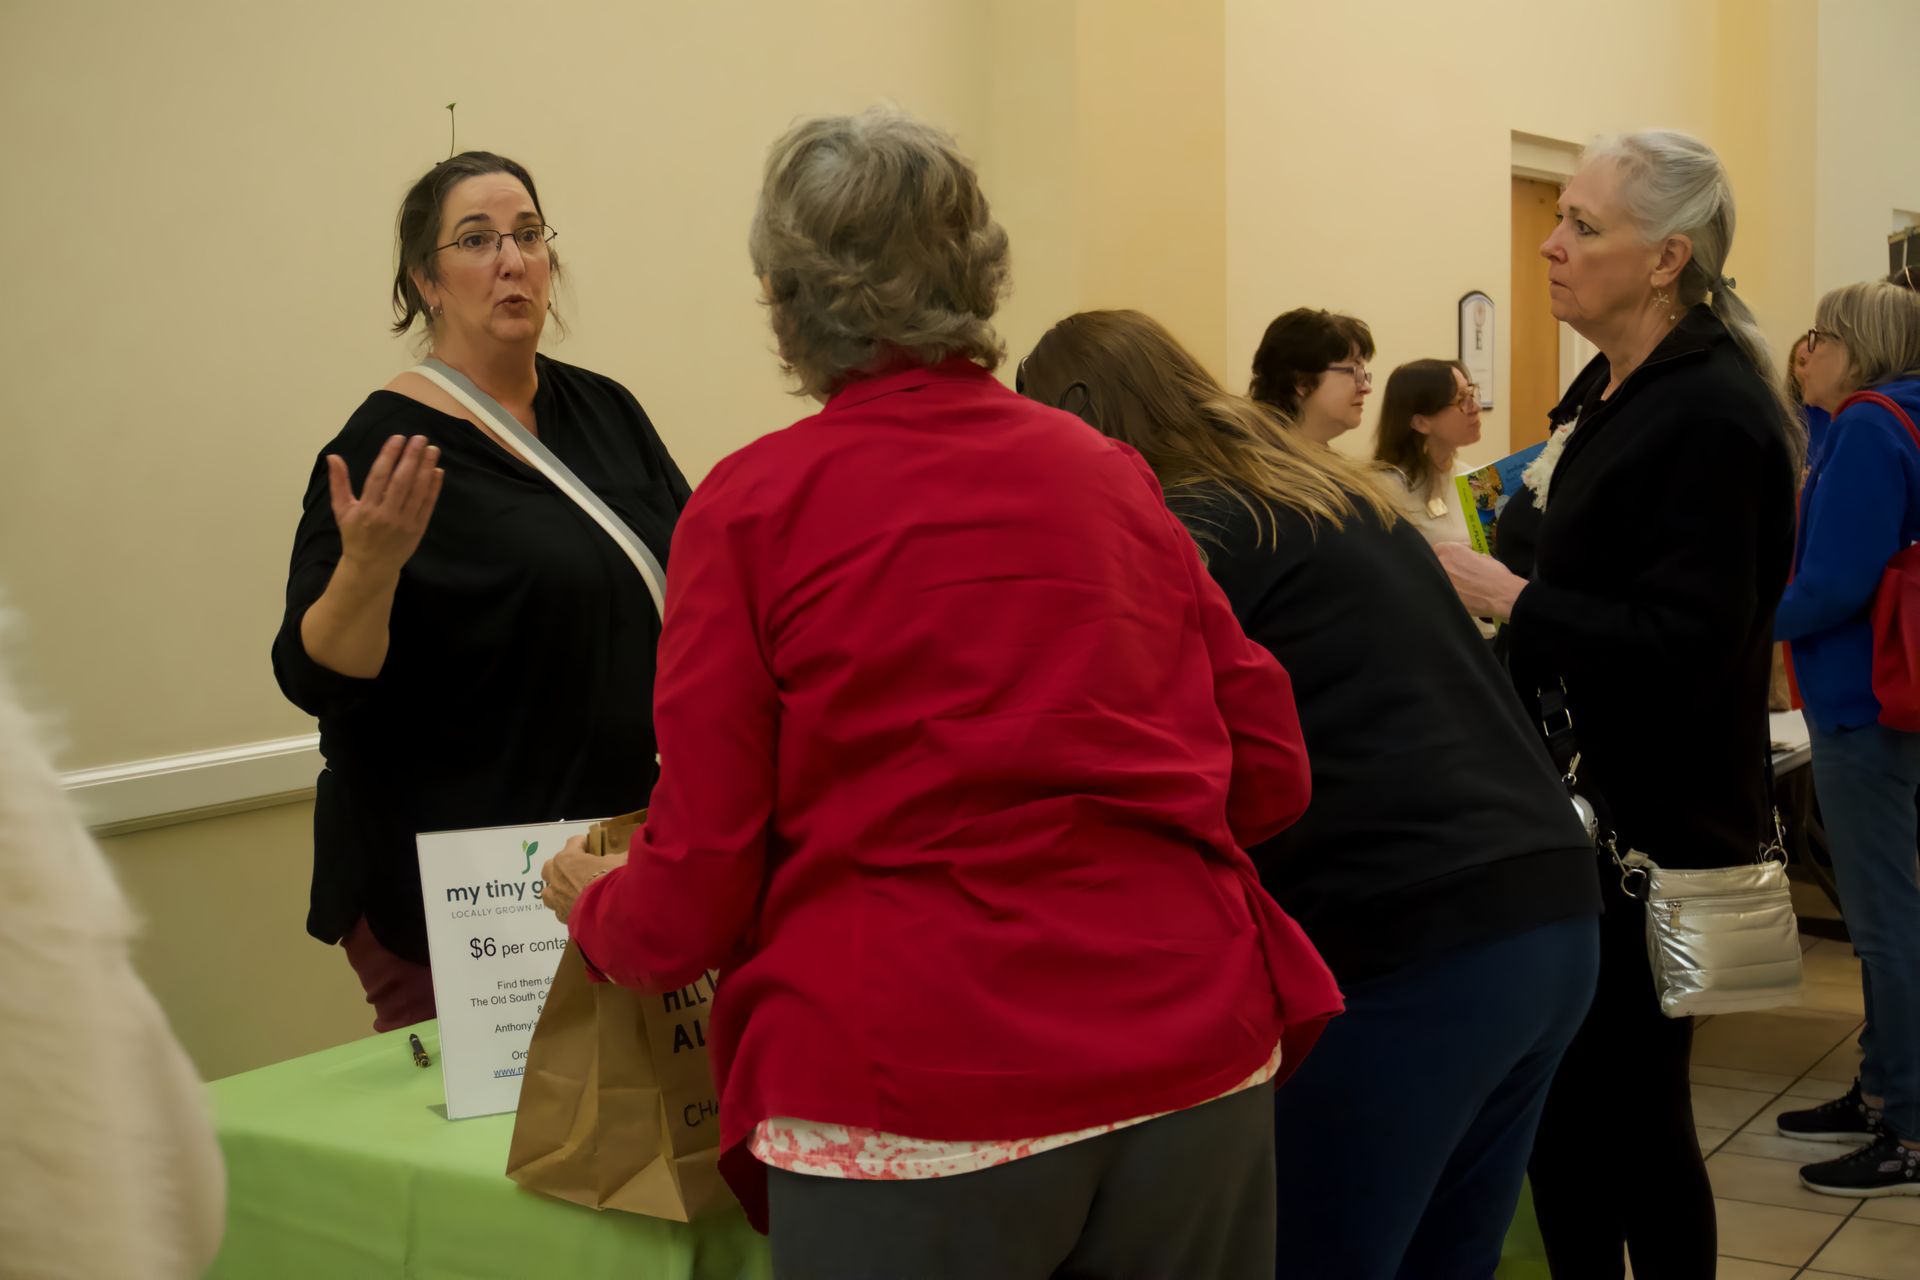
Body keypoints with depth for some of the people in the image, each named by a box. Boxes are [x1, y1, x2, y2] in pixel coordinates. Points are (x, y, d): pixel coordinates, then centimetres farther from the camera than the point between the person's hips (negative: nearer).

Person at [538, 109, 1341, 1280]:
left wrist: (591, 905, 18)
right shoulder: (1112, 474, 7)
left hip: (922, 1096, -3)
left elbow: (695, 900, -4)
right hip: (1197, 1071, 4)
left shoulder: (754, 506, -3)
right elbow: (1268, 770, 9)